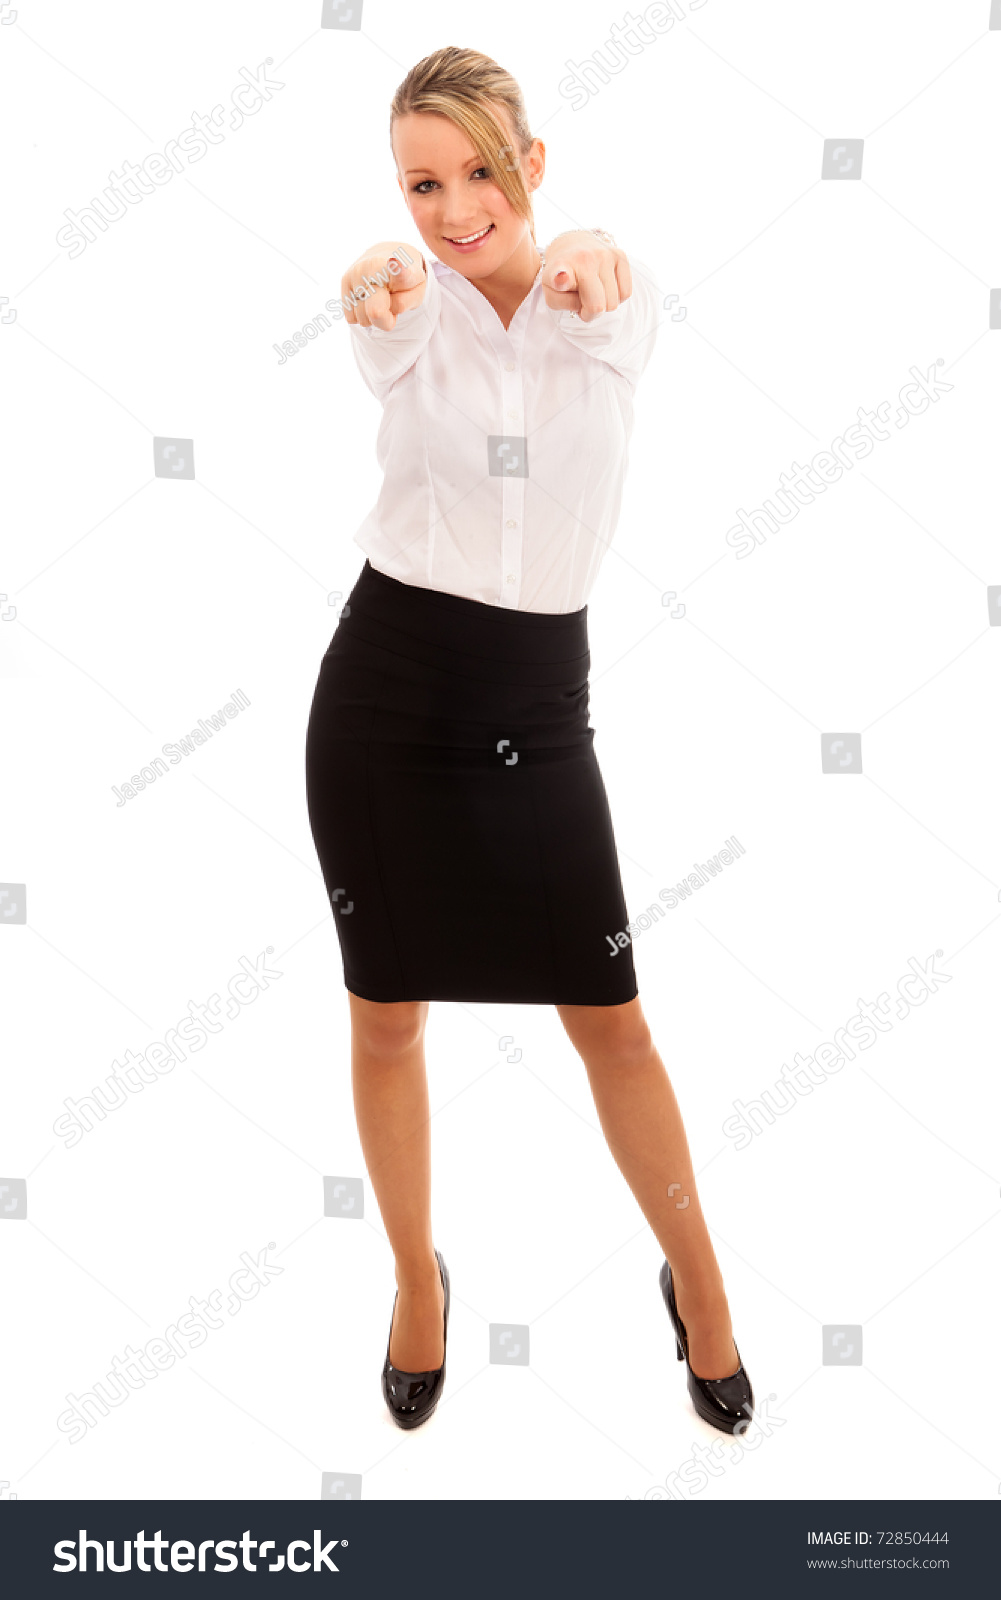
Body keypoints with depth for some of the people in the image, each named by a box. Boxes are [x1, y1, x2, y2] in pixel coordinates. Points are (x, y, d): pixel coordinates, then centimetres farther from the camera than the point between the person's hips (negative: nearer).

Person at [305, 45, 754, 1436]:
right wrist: (381, 297, -53)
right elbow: (392, 355, -29)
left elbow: (605, 353, -28)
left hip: (534, 706, 0)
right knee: (388, 1016, 11)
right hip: (385, 694, 1)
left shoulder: (616, 289, -3)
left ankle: (700, 1290, 28)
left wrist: (590, 296, -52)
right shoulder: (405, 301, -4)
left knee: (611, 1022, 6)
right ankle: (418, 1282, 35)